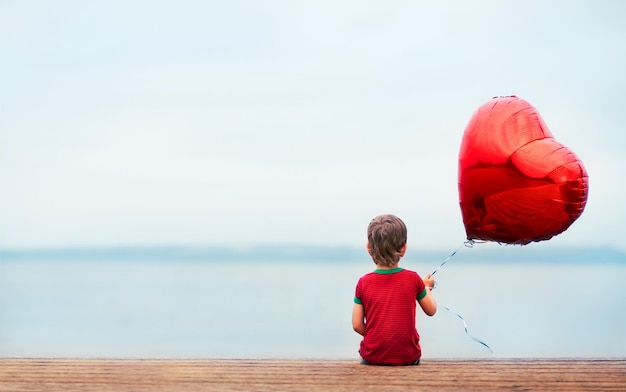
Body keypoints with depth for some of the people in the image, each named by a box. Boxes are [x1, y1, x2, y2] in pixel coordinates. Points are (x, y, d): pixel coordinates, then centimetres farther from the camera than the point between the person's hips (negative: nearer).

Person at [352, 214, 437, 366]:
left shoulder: (364, 283, -6)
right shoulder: (413, 279, -6)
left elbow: (357, 325, -4)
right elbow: (431, 310, 8)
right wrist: (427, 287, 26)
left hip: (373, 356, 0)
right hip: (408, 357, 0)